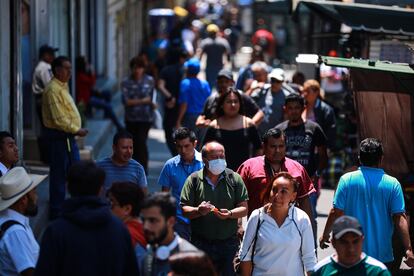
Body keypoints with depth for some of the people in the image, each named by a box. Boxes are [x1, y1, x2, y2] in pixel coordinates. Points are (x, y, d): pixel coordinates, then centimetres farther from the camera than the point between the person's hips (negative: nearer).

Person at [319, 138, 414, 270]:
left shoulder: (346, 180, -5)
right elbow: (400, 218, -9)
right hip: (382, 254, 0)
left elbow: (336, 212, -5)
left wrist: (325, 235, 9)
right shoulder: (392, 184, -5)